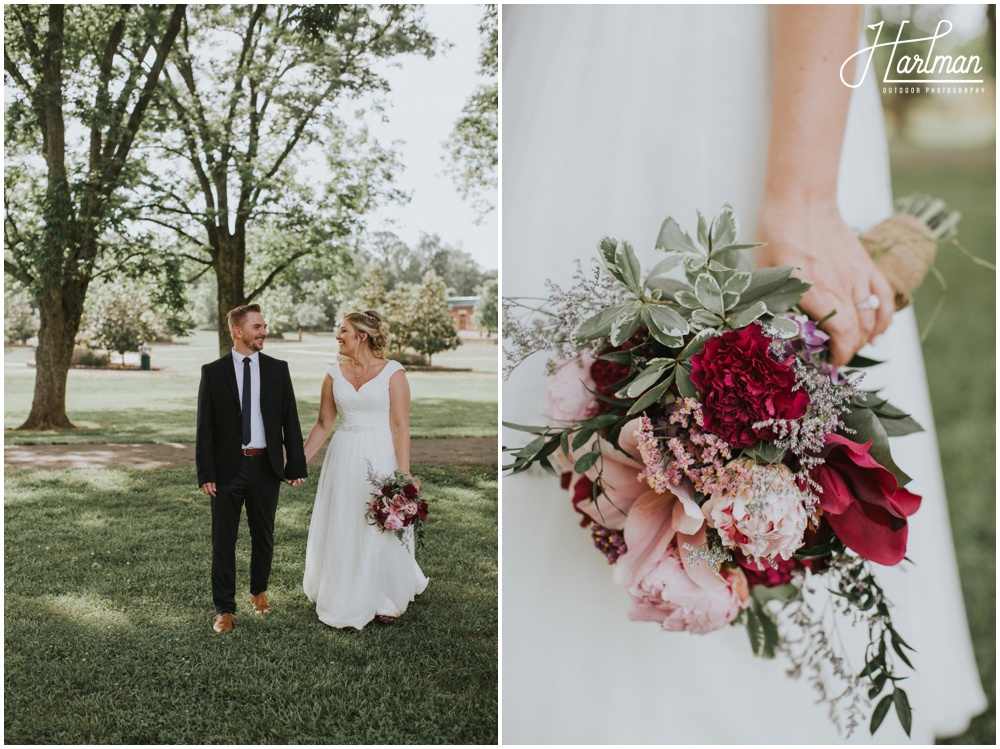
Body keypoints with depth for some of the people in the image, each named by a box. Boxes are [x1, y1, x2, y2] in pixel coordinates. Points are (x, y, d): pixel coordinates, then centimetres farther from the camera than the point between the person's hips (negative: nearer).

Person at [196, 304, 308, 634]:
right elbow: (205, 428, -2)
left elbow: (290, 421, 3)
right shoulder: (213, 372, -1)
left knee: (263, 536, 15)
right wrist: (205, 473, -8)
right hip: (227, 468, -1)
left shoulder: (278, 369, 3)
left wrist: (296, 465, -2)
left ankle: (259, 591, 38)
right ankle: (224, 609, 17)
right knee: (223, 541, 5)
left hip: (266, 467, 2)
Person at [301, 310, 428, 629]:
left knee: (382, 531, 7)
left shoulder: (393, 372, -7)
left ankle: (385, 600, 28)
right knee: (340, 530, 10)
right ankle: (345, 599, 30)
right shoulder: (334, 374, 4)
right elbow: (323, 424, 10)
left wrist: (404, 474, -16)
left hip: (381, 458, -3)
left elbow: (400, 427, -11)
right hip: (343, 459, 4)